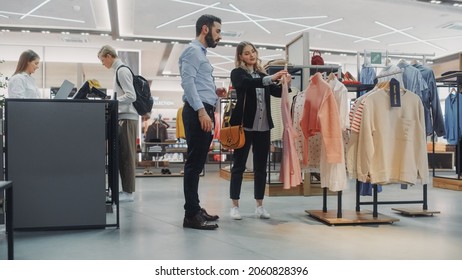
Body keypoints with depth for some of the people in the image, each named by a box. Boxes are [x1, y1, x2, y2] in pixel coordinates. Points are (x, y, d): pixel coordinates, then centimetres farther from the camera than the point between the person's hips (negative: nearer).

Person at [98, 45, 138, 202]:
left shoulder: (122, 70, -11)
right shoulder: (119, 70, 17)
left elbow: (131, 96, -19)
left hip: (127, 118, -9)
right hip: (123, 117, 9)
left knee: (126, 156, -5)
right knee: (122, 155, 11)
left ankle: (129, 192, 0)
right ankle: (126, 190, 17)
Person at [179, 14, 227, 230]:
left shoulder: (201, 53, 24)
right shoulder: (192, 51, -6)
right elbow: (188, 82, -18)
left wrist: (214, 91, 9)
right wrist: (201, 111, -24)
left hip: (204, 112, 10)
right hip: (198, 112, -10)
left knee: (198, 163, 13)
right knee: (194, 163, -10)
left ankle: (195, 209, 21)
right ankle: (191, 214, -6)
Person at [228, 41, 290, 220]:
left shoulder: (262, 74, 14)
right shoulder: (237, 73, -1)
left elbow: (278, 92, 7)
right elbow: (248, 83, -23)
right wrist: (271, 78, -34)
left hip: (263, 126, 5)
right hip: (244, 125, -5)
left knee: (261, 167, 8)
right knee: (239, 165, 1)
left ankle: (259, 206, 17)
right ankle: (235, 206, 10)